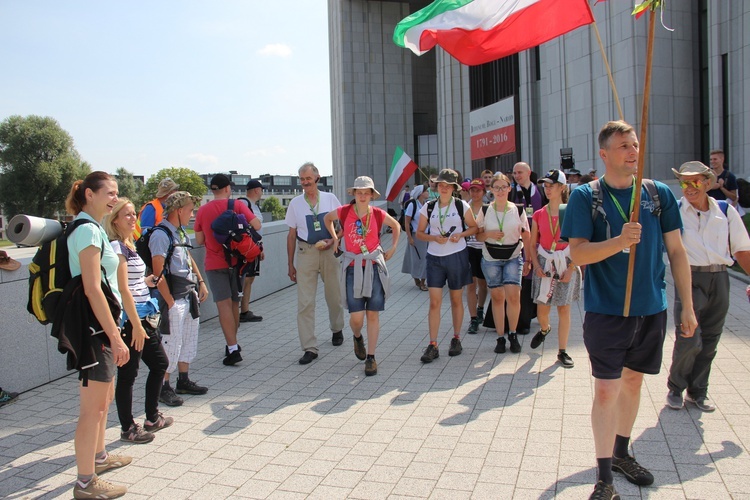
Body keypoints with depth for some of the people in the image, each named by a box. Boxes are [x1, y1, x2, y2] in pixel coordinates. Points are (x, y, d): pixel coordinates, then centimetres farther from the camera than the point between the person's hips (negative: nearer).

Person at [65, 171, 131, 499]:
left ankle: (98, 456, 40)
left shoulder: (90, 227, 14)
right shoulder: (88, 230, -17)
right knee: (94, 406, -2)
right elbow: (92, 289, -23)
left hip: (98, 325, 10)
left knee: (105, 396, 23)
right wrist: (115, 336, -23)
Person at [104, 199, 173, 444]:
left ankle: (152, 418, 30)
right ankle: (128, 429, 17)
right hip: (129, 319, -10)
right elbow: (123, 289, -20)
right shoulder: (117, 246, -15)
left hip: (142, 317, 10)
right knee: (128, 374, 3)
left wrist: (146, 281, 20)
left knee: (160, 363, 17)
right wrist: (136, 325, -21)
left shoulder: (127, 245, 13)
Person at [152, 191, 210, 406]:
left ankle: (184, 381, 29)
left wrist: (201, 282, 15)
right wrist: (170, 302, -18)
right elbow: (158, 273, -19)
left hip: (190, 294, 9)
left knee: (190, 340, 16)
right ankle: (164, 388, 11)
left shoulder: (182, 232, 11)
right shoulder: (161, 235, -16)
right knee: (171, 344, -2)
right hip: (174, 298, -9)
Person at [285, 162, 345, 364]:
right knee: (305, 302, -7)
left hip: (329, 251, 0)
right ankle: (310, 348, -2)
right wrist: (290, 264, 6)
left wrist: (333, 240, -12)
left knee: (334, 296, 15)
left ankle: (337, 330, 42)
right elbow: (292, 235, 6)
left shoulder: (330, 198, 1)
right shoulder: (295, 203, 3)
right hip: (305, 253, 0)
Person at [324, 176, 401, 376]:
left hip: (374, 266, 0)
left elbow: (396, 226, 18)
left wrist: (393, 248, 13)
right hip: (353, 267, 0)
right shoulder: (344, 212, -3)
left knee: (373, 314, 1)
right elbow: (327, 218, 20)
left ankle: (371, 357, 12)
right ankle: (357, 338, 32)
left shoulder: (378, 214, -1)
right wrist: (335, 238, 13)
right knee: (356, 317, -4)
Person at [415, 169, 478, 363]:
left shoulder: (462, 205, 0)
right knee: (434, 302, -5)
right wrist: (435, 238, -12)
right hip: (434, 258, 1)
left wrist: (461, 234, -12)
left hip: (457, 256, -1)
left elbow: (474, 227, 7)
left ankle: (456, 339, 25)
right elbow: (419, 233, 6)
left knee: (456, 300, 10)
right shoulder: (428, 207, 3)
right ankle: (433, 345, -2)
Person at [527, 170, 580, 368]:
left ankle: (562, 352, 13)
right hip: (544, 263, 2)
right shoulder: (539, 215, 1)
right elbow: (532, 244, 6)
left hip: (565, 264, -2)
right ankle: (544, 329, 42)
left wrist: (571, 269, -13)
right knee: (541, 309, 7)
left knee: (564, 309, 3)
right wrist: (536, 266, -6)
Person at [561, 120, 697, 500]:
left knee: (633, 381, 17)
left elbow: (677, 251, 7)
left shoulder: (659, 194, 3)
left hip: (651, 310, 4)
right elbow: (577, 253, -13)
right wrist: (620, 240, -28)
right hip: (606, 311, -4)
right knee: (606, 390, -5)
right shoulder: (585, 196, -6)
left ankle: (621, 453, 36)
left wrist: (687, 306, 7)